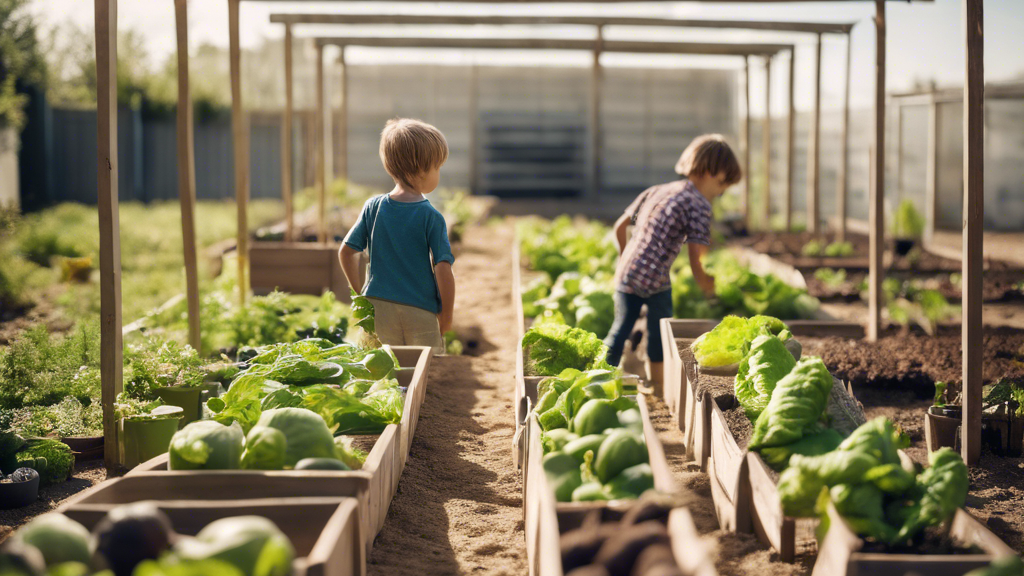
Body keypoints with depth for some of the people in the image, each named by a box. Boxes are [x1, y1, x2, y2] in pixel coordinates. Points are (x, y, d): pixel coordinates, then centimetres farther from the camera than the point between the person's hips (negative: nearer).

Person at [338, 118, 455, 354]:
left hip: (379, 309, 4)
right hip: (421, 314, -4)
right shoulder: (431, 217, -11)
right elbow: (443, 269, -14)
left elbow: (346, 252, 5)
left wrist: (361, 294, 15)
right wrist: (446, 317, -3)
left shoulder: (372, 208, 1)